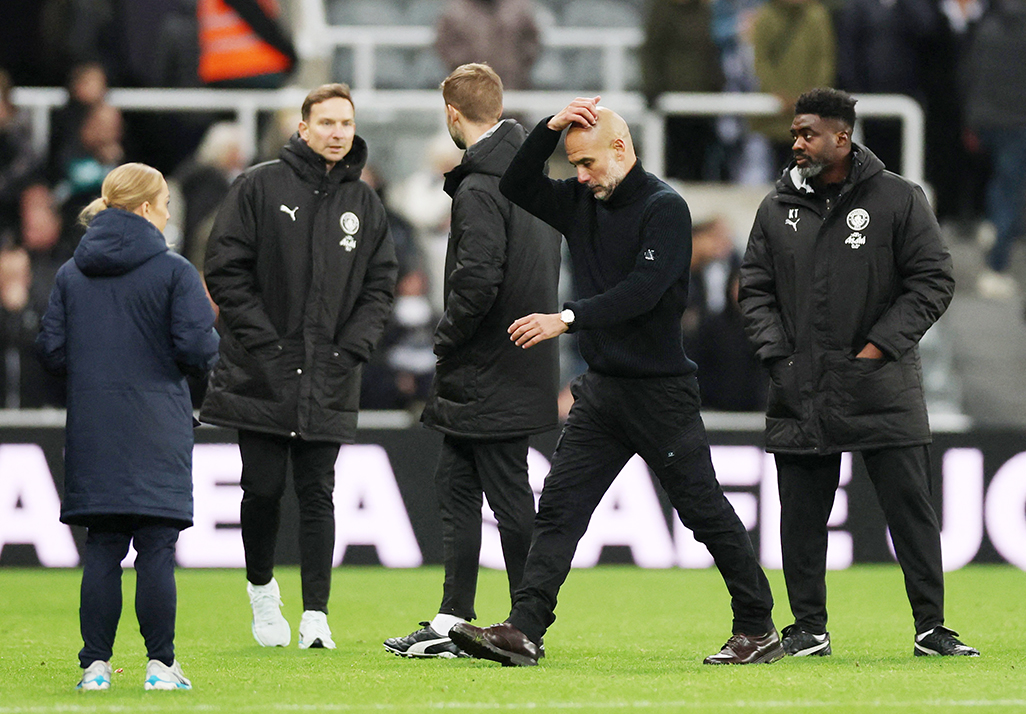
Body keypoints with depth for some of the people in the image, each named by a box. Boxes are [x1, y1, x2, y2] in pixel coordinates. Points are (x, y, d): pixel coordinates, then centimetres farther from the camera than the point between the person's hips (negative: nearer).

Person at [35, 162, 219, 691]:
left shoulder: (71, 274, 6)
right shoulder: (173, 272, -6)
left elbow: (52, 350, 4)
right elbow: (198, 350, -11)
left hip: (93, 430, 4)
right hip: (157, 432, -4)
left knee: (101, 550, 6)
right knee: (156, 551, -1)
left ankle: (96, 665, 3)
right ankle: (160, 665, -1)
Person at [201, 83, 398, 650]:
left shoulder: (364, 204, 10)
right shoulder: (259, 187, -2)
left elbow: (380, 284, 12)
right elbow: (225, 268, -5)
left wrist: (350, 348, -2)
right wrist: (263, 341, -10)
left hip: (328, 380, 2)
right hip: (260, 375, -2)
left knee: (317, 494, -1)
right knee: (263, 489, 1)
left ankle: (316, 613, -1)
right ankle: (261, 587, 24)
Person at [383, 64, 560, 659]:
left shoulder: (480, 188, -18)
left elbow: (478, 280, -27)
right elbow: (547, 263, 19)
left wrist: (448, 337, -12)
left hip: (489, 376, -9)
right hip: (525, 364, 9)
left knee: (510, 498, -3)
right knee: (456, 485, 14)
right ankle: (451, 622, 16)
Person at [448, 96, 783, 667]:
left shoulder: (665, 208, -12)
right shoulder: (582, 202, 11)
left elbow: (644, 289, -23)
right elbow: (517, 187, 12)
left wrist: (566, 319, -29)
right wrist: (552, 128, -2)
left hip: (661, 390, -7)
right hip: (602, 386, 7)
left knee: (704, 509, 0)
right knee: (560, 507, -2)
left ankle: (759, 631, 10)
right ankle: (523, 631, -8)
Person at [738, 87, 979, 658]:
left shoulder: (898, 199, -2)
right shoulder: (778, 209, 9)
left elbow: (934, 281, -2)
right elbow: (756, 289, 13)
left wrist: (880, 346, -9)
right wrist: (777, 352, -1)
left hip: (883, 389, -3)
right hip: (799, 392, 3)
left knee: (911, 508, -2)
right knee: (802, 518, 4)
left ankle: (931, 627, 4)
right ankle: (809, 629, 14)